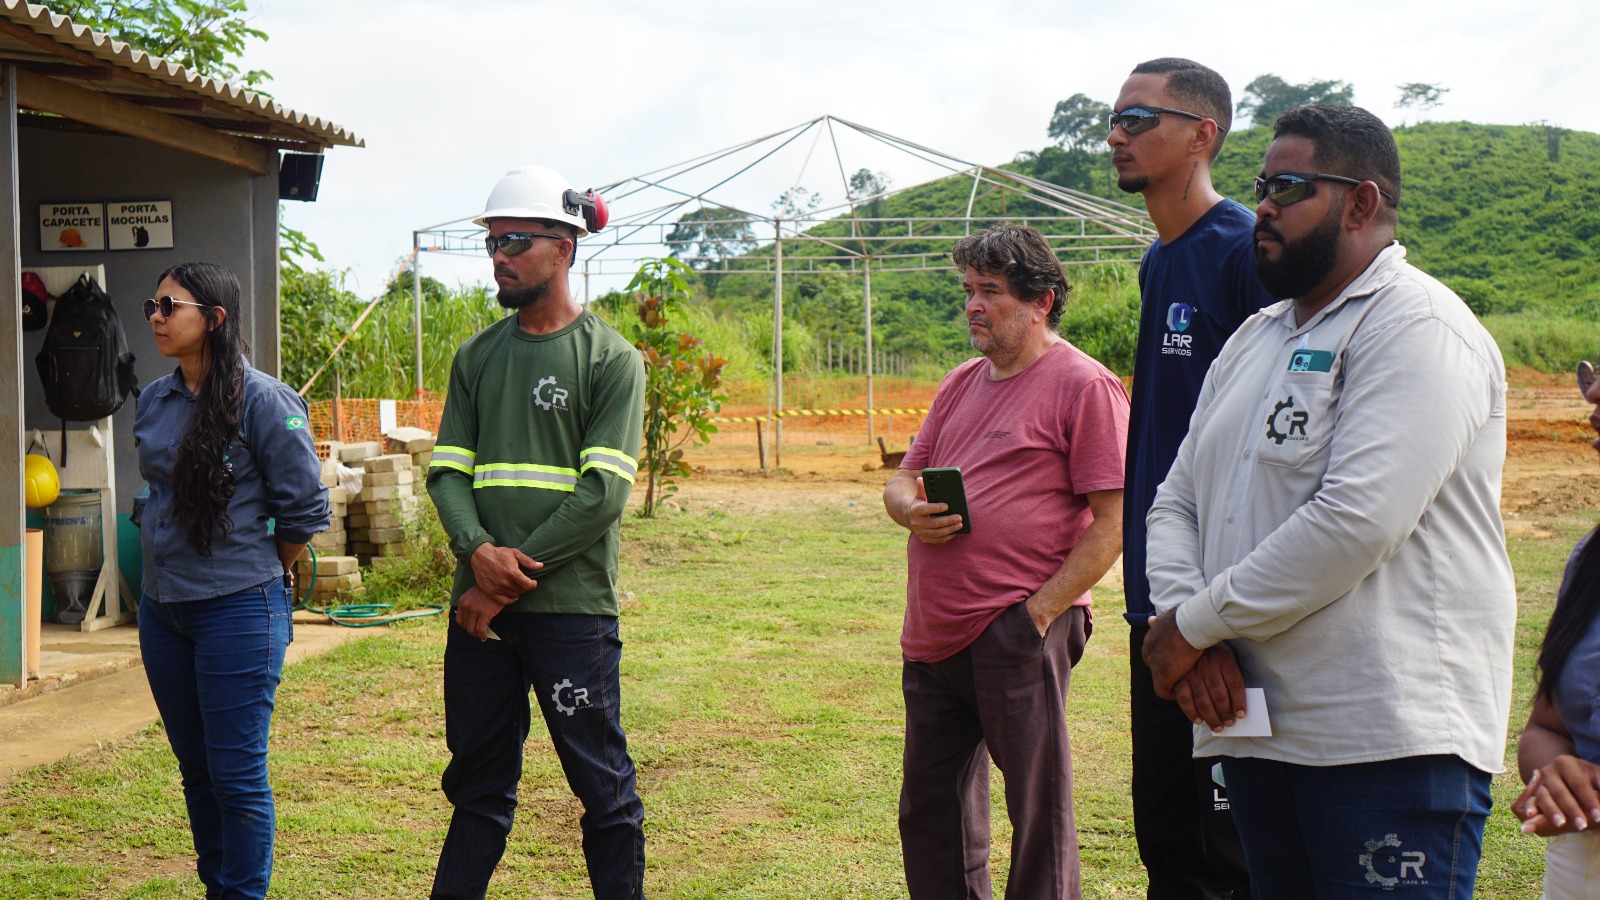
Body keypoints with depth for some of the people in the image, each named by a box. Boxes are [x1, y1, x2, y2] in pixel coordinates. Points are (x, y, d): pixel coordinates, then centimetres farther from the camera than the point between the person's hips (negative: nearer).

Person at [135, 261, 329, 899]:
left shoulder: (262, 401, -12)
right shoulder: (154, 402, 8)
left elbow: (305, 509, -8)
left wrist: (256, 578, 3)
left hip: (237, 611, -7)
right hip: (162, 608, 7)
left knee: (237, 776, -3)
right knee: (196, 769, 15)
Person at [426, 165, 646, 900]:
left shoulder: (610, 359, -3)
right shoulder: (477, 357, 12)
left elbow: (603, 493, -11)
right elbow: (447, 472, 8)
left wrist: (514, 574, -13)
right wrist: (479, 551, -12)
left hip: (570, 605, -4)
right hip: (480, 607, 5)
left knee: (602, 784, 3)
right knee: (478, 783, 13)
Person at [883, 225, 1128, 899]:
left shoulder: (1084, 385, -6)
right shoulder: (964, 382, 18)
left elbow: (1112, 521, -11)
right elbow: (901, 482, 22)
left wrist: (1040, 611, -17)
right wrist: (912, 509, -3)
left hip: (1016, 634, -8)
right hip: (933, 634, 8)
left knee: (1038, 812, 0)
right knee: (928, 811, 15)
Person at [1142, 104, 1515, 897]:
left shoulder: (1416, 327, -10)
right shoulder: (1254, 339, 18)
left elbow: (1356, 521, -22)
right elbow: (1176, 504, 14)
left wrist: (1196, 621, -13)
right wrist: (1193, 634, -5)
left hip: (1388, 742, -8)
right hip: (1256, 727, 8)